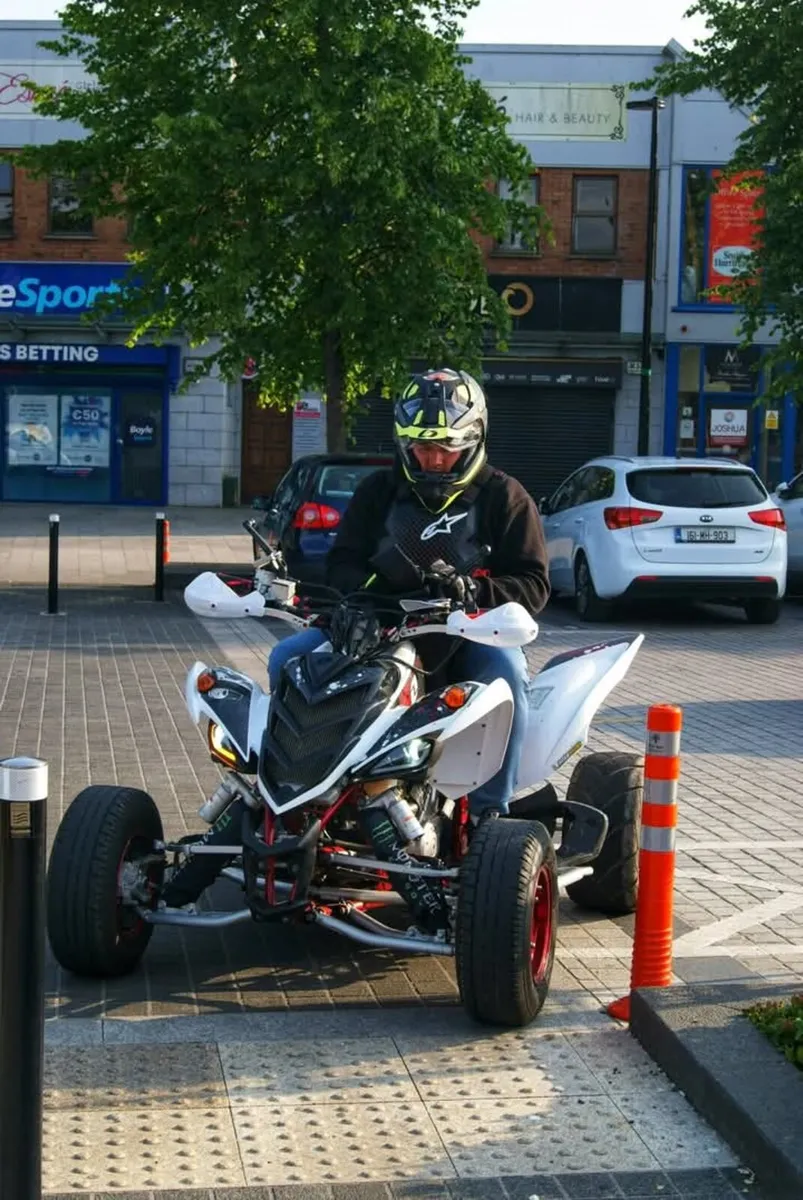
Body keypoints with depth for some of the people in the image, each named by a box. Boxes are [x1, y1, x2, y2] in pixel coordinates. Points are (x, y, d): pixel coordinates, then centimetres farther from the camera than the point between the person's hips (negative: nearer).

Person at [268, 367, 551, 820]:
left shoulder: (504, 497, 4)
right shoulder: (380, 491, 13)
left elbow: (532, 584, -2)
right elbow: (341, 562, 13)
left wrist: (476, 591, -23)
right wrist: (366, 586, -12)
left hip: (472, 630, -3)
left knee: (505, 670, -36)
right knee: (288, 659, -13)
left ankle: (489, 812, -25)